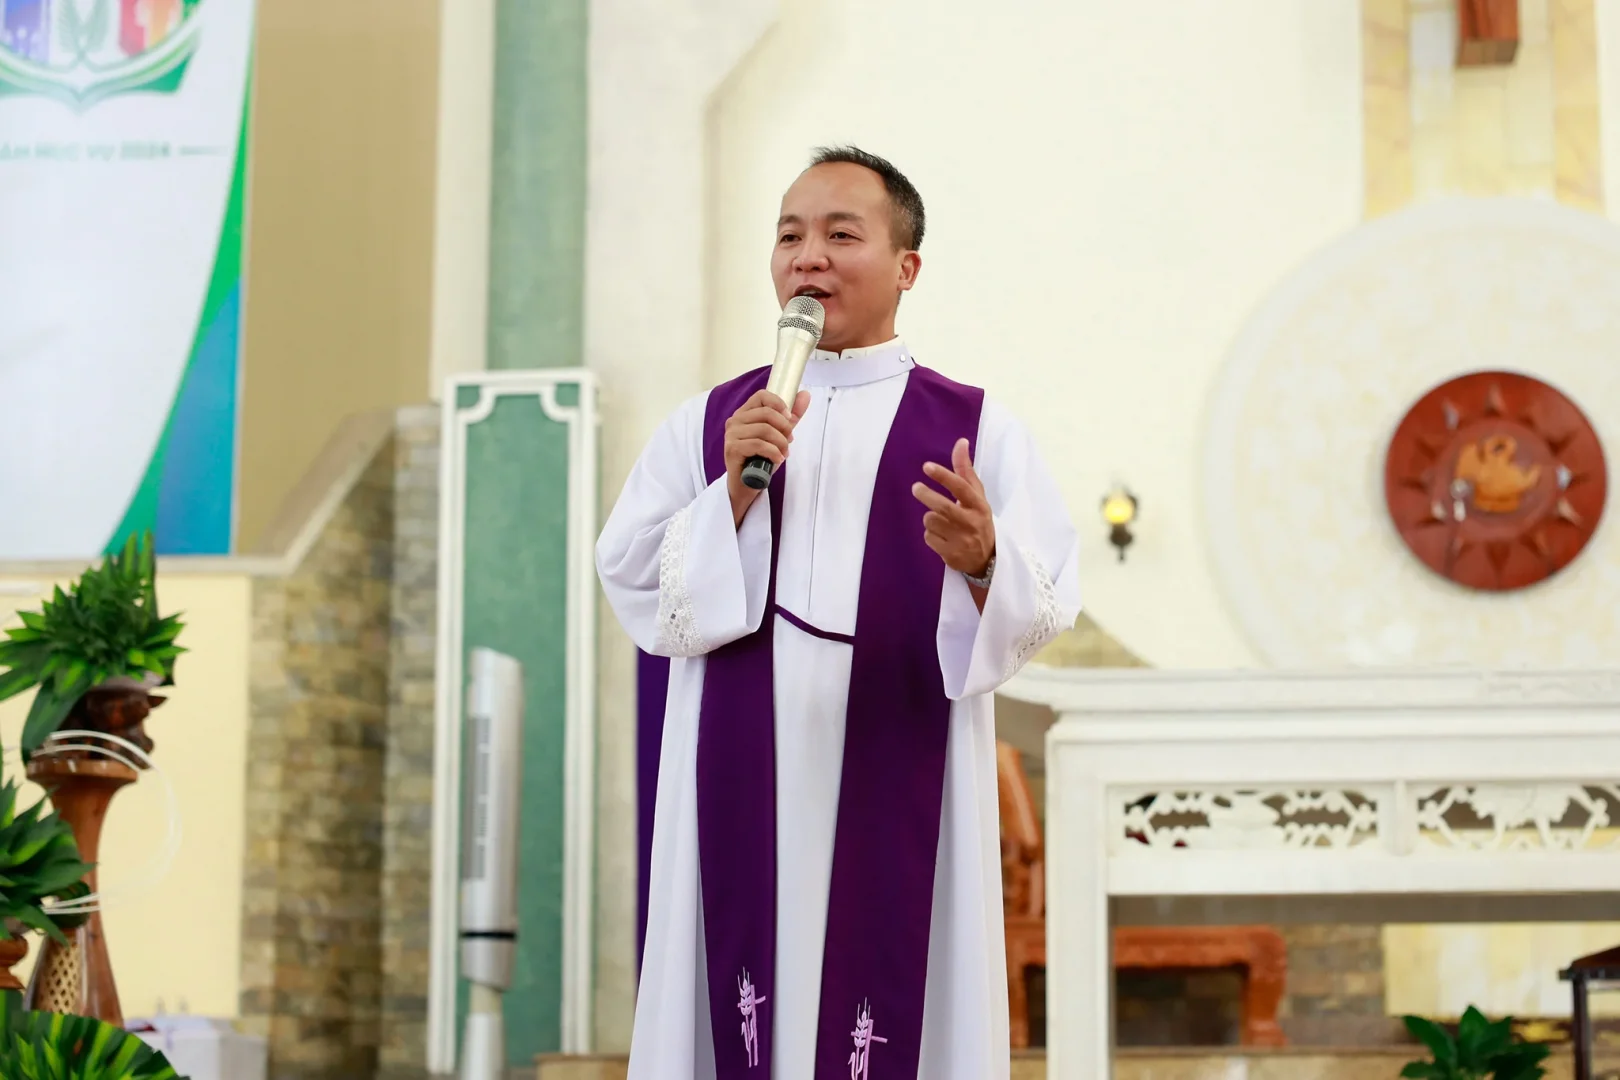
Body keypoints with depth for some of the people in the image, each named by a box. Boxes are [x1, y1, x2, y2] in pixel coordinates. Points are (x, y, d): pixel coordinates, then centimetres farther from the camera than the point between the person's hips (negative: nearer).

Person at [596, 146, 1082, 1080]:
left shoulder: (978, 430, 4)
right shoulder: (704, 426, 10)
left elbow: (1047, 605, -5)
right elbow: (633, 588, 2)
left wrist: (982, 562, -26)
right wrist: (733, 494, -11)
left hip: (899, 806, -1)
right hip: (740, 799, 2)